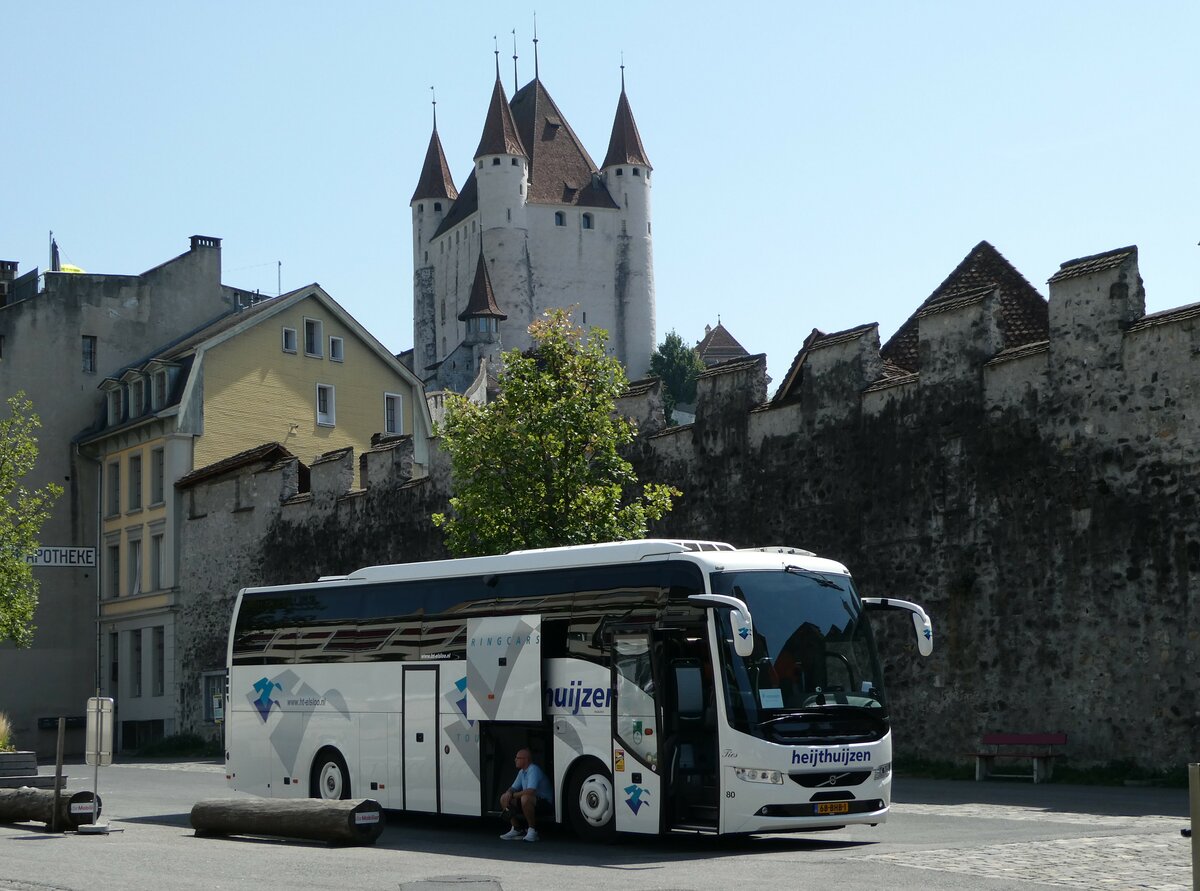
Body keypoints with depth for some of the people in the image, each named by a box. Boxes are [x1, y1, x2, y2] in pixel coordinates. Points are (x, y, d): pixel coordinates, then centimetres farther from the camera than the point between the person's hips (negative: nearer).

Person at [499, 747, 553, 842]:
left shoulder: (533, 770, -19)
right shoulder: (522, 772, 11)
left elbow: (530, 791, -32)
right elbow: (514, 788, 17)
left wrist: (513, 795, -19)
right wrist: (509, 793, -9)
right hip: (530, 802, 10)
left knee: (525, 798, -40)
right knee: (504, 798, 3)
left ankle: (532, 830, -24)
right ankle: (516, 830, 5)